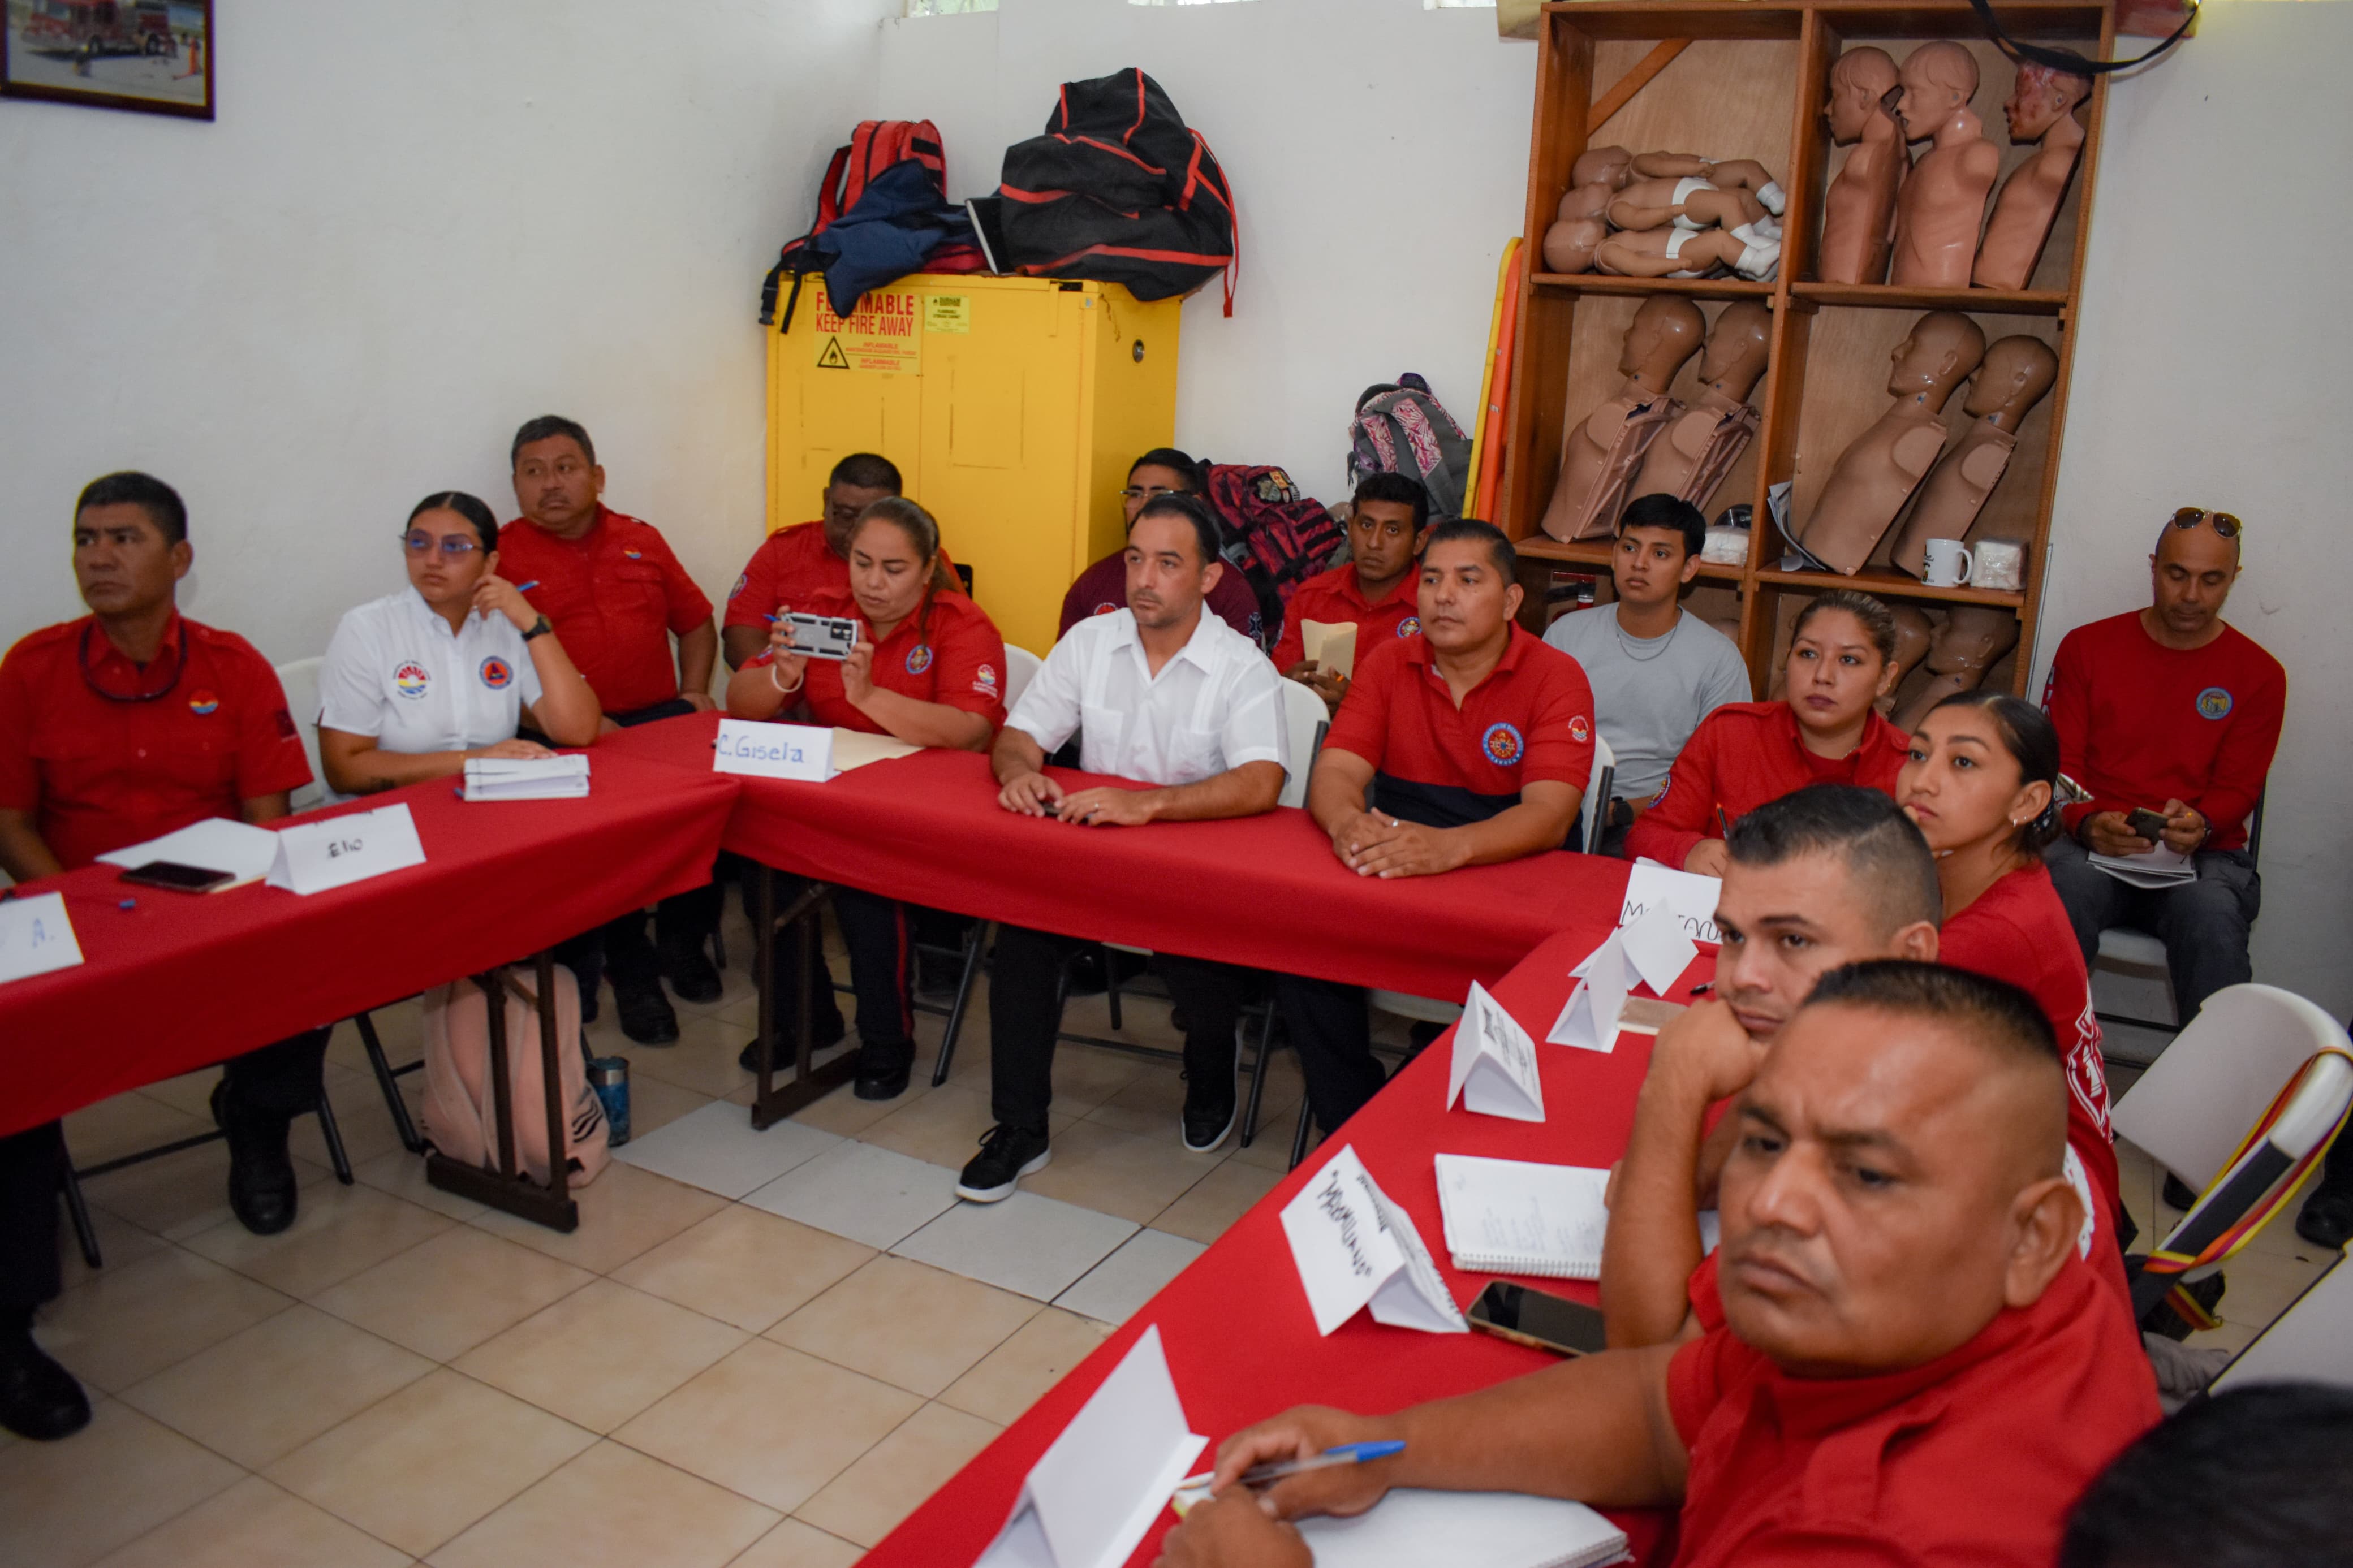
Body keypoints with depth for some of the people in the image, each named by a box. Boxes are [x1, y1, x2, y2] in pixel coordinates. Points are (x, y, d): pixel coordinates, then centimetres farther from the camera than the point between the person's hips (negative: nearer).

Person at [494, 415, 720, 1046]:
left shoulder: (641, 541, 20)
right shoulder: (498, 558, 5)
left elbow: (695, 621, 28)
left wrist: (694, 691, 10)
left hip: (661, 715, 4)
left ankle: (683, 937, -2)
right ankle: (630, 970, -13)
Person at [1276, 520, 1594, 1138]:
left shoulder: (1555, 679, -5)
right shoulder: (1389, 663, 8)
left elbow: (1549, 815, -18)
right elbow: (1337, 770, -1)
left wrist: (1448, 846, -39)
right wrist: (1349, 823, -28)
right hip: (1387, 879, 3)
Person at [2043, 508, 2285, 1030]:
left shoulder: (2259, 674, 11)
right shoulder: (2087, 647, 11)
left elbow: (2237, 789, 8)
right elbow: (2059, 761, 6)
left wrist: (2199, 824, -17)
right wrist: (2087, 823, -16)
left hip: (2203, 853, 1)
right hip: (2093, 844, 0)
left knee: (2212, 915, -36)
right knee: (2067, 888, -36)